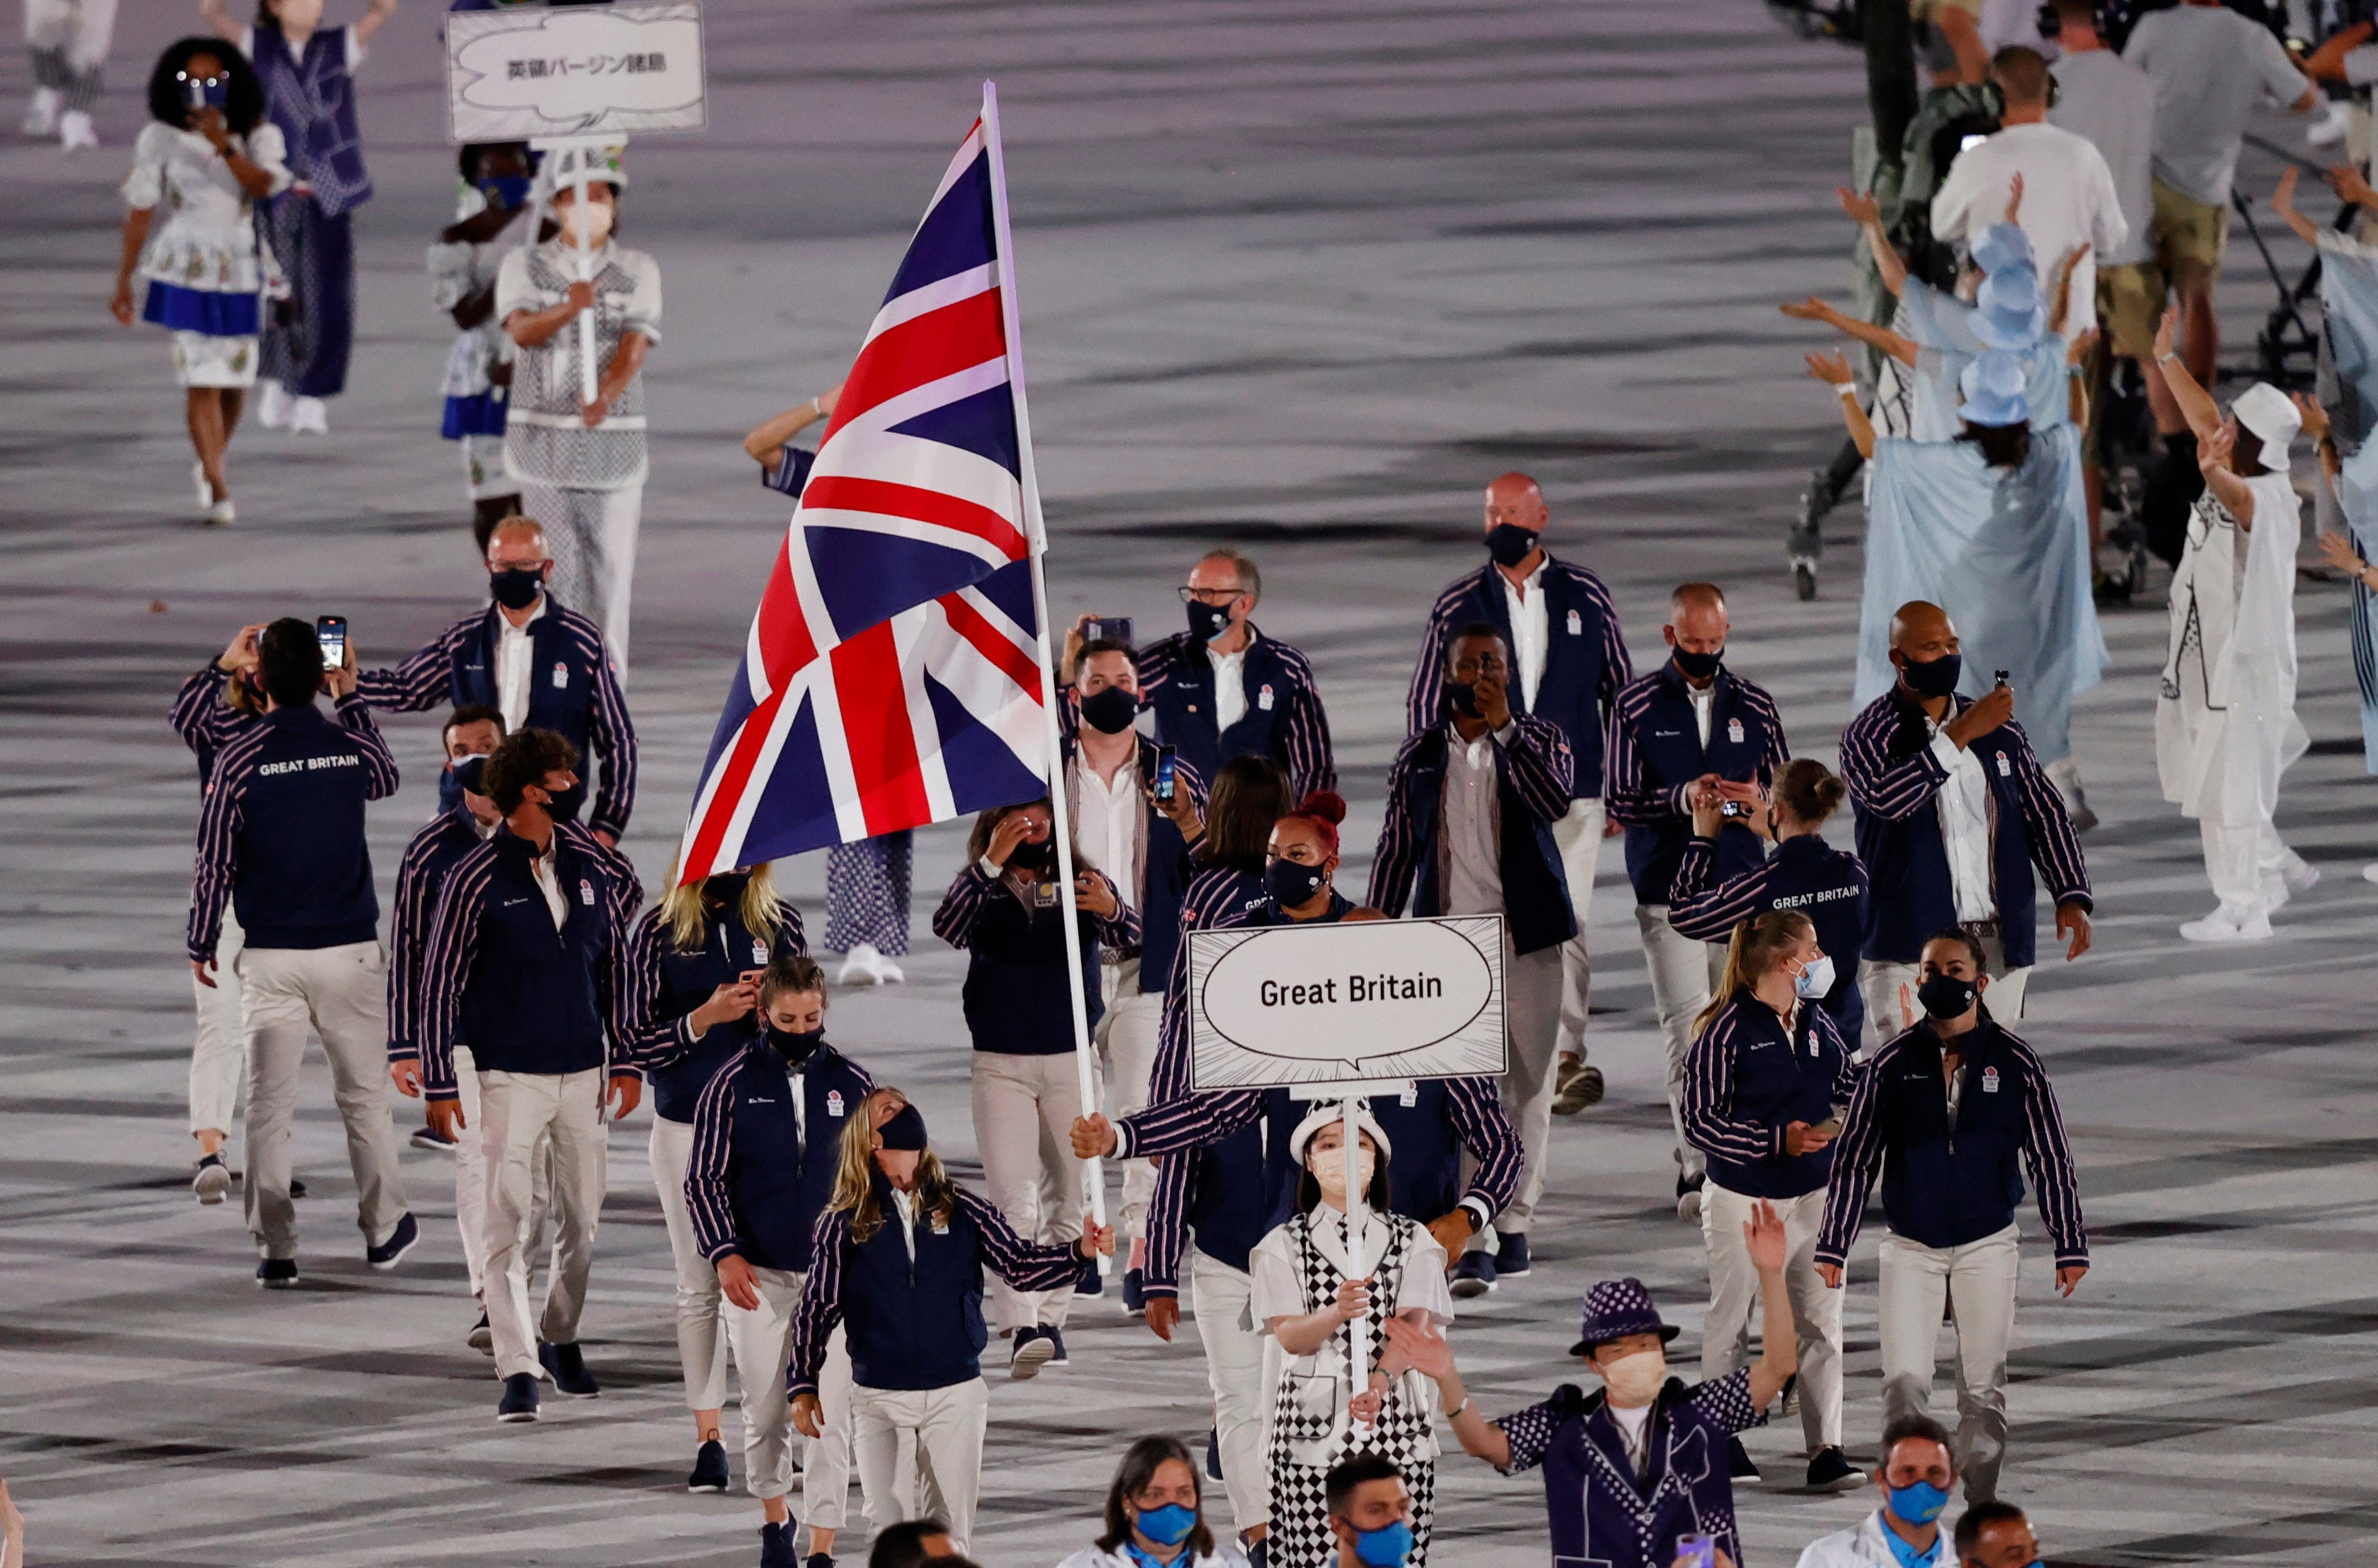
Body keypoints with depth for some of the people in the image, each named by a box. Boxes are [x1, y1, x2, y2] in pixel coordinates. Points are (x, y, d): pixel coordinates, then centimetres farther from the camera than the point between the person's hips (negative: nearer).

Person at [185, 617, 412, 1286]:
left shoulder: (239, 760, -9)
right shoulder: (351, 747, -3)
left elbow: (214, 860, -5)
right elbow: (385, 780, 23)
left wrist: (202, 943, 8)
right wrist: (351, 698, 26)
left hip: (270, 955, -2)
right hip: (349, 948, 2)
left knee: (268, 1105, 2)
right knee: (363, 1094, 16)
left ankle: (275, 1250, -1)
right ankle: (385, 1230, 26)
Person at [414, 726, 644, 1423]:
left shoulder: (593, 866, 5)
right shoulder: (476, 879, -8)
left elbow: (617, 964, 14)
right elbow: (440, 981, -5)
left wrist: (625, 1060, 11)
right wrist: (439, 1083, -8)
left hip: (583, 1071, 5)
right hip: (510, 1074, -5)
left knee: (582, 1220, 11)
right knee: (508, 1225, -11)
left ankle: (560, 1338, 33)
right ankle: (518, 1371, -11)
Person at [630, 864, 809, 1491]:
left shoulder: (781, 923, 5)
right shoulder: (659, 931, 0)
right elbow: (639, 1044, -1)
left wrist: (771, 1010, -11)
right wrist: (705, 1019, -16)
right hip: (686, 1127, 0)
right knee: (699, 1287, 4)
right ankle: (708, 1435, 12)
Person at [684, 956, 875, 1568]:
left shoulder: (852, 1083, 1)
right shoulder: (733, 1085, -3)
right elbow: (702, 1179, -1)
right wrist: (724, 1253, -13)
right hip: (757, 1273, 0)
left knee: (829, 1414, -7)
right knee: (766, 1412, 9)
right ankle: (774, 1517, 33)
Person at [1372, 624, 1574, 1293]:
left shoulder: (1537, 738, 3)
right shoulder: (1420, 757, 8)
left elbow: (1557, 801, -17)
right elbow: (1396, 850, 12)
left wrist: (1504, 728, -20)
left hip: (1527, 937, 0)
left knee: (1527, 1083, 4)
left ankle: (1515, 1221, 15)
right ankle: (1475, 1237, -10)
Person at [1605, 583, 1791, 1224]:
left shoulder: (1755, 706, 10)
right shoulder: (1636, 706, 1)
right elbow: (1619, 802, -3)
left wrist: (1757, 800, -11)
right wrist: (1682, 799, -20)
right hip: (1668, 889, -3)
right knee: (1688, 1027, -12)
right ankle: (1698, 1166, -14)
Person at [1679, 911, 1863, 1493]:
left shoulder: (1816, 1022, 4)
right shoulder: (1726, 1031, -15)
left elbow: (1849, 1084, 18)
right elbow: (1700, 1121, -15)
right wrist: (1778, 1140, -22)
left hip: (1813, 1194, 5)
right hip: (1743, 1197, -5)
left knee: (1821, 1321, 0)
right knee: (1730, 1319, 10)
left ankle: (1826, 1451, 1)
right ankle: (1721, 1440, 25)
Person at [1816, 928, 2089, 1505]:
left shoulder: (2015, 1063, -1)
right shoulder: (1891, 1066, -1)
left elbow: (2051, 1160, 5)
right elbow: (1853, 1161, 5)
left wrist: (2070, 1246, 3)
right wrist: (1832, 1247, 2)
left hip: (1987, 1246, 0)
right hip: (1910, 1247, 0)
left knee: (1983, 1389, 3)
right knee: (1904, 1384, -9)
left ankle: (1982, 1508, 13)